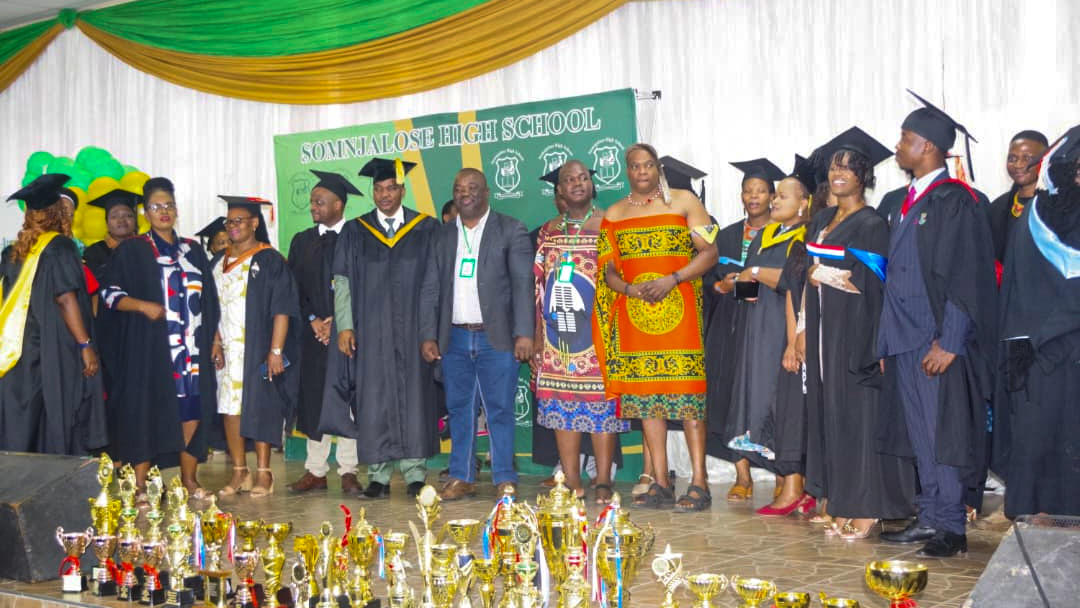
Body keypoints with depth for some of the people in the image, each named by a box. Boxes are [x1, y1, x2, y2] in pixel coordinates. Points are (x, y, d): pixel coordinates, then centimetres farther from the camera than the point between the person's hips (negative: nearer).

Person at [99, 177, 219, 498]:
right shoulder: (131, 250, 3)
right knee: (146, 410, -3)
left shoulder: (194, 250, 15)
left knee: (193, 409, 2)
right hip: (149, 346, -4)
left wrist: (214, 338, 10)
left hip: (192, 347, 4)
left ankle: (189, 477, 14)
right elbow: (109, 293, -3)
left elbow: (209, 299, 17)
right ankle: (139, 484, 4)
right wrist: (142, 306, -19)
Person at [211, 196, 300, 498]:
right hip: (228, 350, 6)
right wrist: (215, 342, 5)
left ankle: (263, 473, 5)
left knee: (260, 408, -3)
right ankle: (239, 472, 14)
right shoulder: (219, 262, 14)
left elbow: (282, 309, -10)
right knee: (229, 407, 5)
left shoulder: (269, 261, -5)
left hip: (257, 349, -6)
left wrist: (276, 350, -17)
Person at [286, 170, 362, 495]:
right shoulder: (301, 242, 12)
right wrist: (313, 320, -5)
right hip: (313, 333, 3)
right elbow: (295, 288, 9)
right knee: (314, 400, 4)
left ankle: (348, 471, 6)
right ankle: (316, 471, 11)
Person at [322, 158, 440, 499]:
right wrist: (345, 326, -4)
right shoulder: (355, 233, 9)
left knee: (414, 398, 1)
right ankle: (379, 477, 8)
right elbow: (342, 282, 6)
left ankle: (415, 475, 8)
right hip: (370, 332, 1)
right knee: (374, 402, 2)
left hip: (412, 330, -1)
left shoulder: (427, 229, 5)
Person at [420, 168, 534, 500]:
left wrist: (524, 333, -14)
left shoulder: (511, 230, 1)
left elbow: (523, 283, -6)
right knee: (459, 410, 9)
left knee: (500, 410, 0)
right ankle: (461, 478, 17)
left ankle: (505, 479, 8)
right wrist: (428, 335, 2)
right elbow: (430, 289, 12)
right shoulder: (443, 235, 13)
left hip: (496, 337, -4)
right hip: (454, 338, 4)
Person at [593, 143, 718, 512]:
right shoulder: (614, 215, 15)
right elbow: (608, 270, 12)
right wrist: (632, 288, -8)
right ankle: (661, 484, 6)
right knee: (644, 393, 1)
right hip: (633, 313, 3)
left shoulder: (684, 201, 6)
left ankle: (699, 483, -6)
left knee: (687, 391, -9)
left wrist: (672, 280, -13)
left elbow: (709, 252, 1)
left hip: (679, 309, -3)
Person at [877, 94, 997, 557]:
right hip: (904, 339, 8)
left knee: (943, 434, -2)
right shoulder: (898, 202, 15)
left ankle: (951, 527, 8)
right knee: (920, 433, 12)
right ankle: (929, 519, 20)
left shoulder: (955, 201, -10)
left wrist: (948, 341, -20)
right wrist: (886, 340, 14)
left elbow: (966, 276, -15)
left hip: (938, 340, -8)